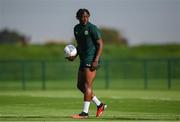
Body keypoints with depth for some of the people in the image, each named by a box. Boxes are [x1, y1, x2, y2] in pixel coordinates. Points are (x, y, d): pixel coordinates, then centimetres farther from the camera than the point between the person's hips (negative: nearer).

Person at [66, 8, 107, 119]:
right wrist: (74, 56, 7)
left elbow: (100, 44, -11)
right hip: (84, 60, 9)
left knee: (87, 86, -11)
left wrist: (96, 61, -20)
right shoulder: (76, 29, 13)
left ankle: (85, 113, -10)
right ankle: (100, 105, 20)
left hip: (92, 61, -9)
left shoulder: (92, 28, -10)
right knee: (80, 86, 10)